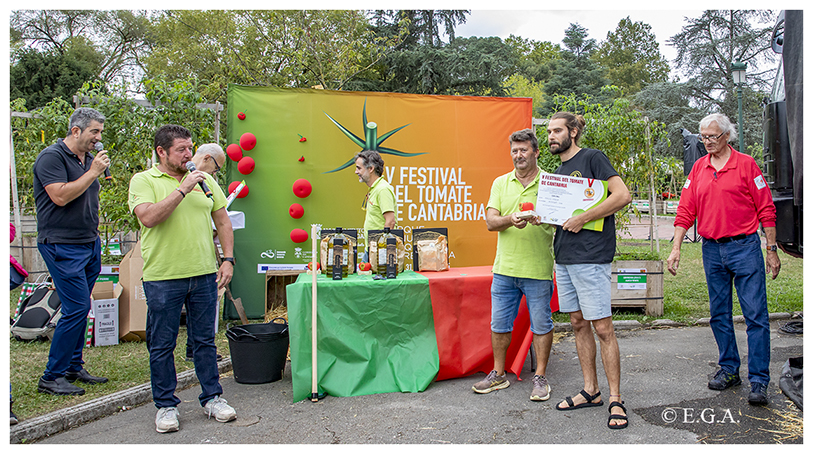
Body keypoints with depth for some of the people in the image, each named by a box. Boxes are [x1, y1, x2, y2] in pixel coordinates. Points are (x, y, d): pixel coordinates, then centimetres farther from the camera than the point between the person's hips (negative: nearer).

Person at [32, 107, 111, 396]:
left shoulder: (89, 159, 15)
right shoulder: (52, 157, -9)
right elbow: (60, 196, -21)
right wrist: (93, 172, -17)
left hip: (89, 244, 8)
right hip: (62, 246, -8)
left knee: (80, 308, 11)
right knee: (77, 308, -11)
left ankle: (73, 367, 21)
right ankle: (51, 377, 0)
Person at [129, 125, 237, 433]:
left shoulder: (204, 180, 10)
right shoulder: (143, 181, -2)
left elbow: (223, 221, 12)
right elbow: (148, 218, -19)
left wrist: (228, 259, 4)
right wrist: (182, 189, -19)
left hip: (204, 274, 3)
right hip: (162, 277, -3)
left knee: (205, 340, 12)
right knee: (162, 345, 7)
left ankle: (212, 398, 25)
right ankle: (166, 406, 22)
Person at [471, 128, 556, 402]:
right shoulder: (500, 183, 10)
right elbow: (490, 222, 2)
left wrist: (542, 216, -25)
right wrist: (510, 220, -19)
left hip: (538, 269, -3)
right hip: (504, 267, 3)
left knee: (541, 324, 5)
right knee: (499, 323, 10)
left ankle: (540, 377, 19)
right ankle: (499, 374, 25)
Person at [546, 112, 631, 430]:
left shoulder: (592, 158, -5)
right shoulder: (558, 172, 18)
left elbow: (622, 195, -14)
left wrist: (581, 219, -16)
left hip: (590, 256, -8)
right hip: (564, 257, 9)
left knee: (602, 327, -5)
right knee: (578, 324, 12)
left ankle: (615, 400, 4)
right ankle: (590, 391, 22)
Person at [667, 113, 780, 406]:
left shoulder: (746, 164, -2)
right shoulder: (698, 169, 9)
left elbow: (766, 210, -1)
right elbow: (685, 211, 9)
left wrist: (772, 249, -3)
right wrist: (676, 248, 2)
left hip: (744, 247, -4)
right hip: (712, 250, 4)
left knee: (755, 314, -4)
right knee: (719, 315, 10)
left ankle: (759, 381, 1)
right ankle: (729, 370, 23)